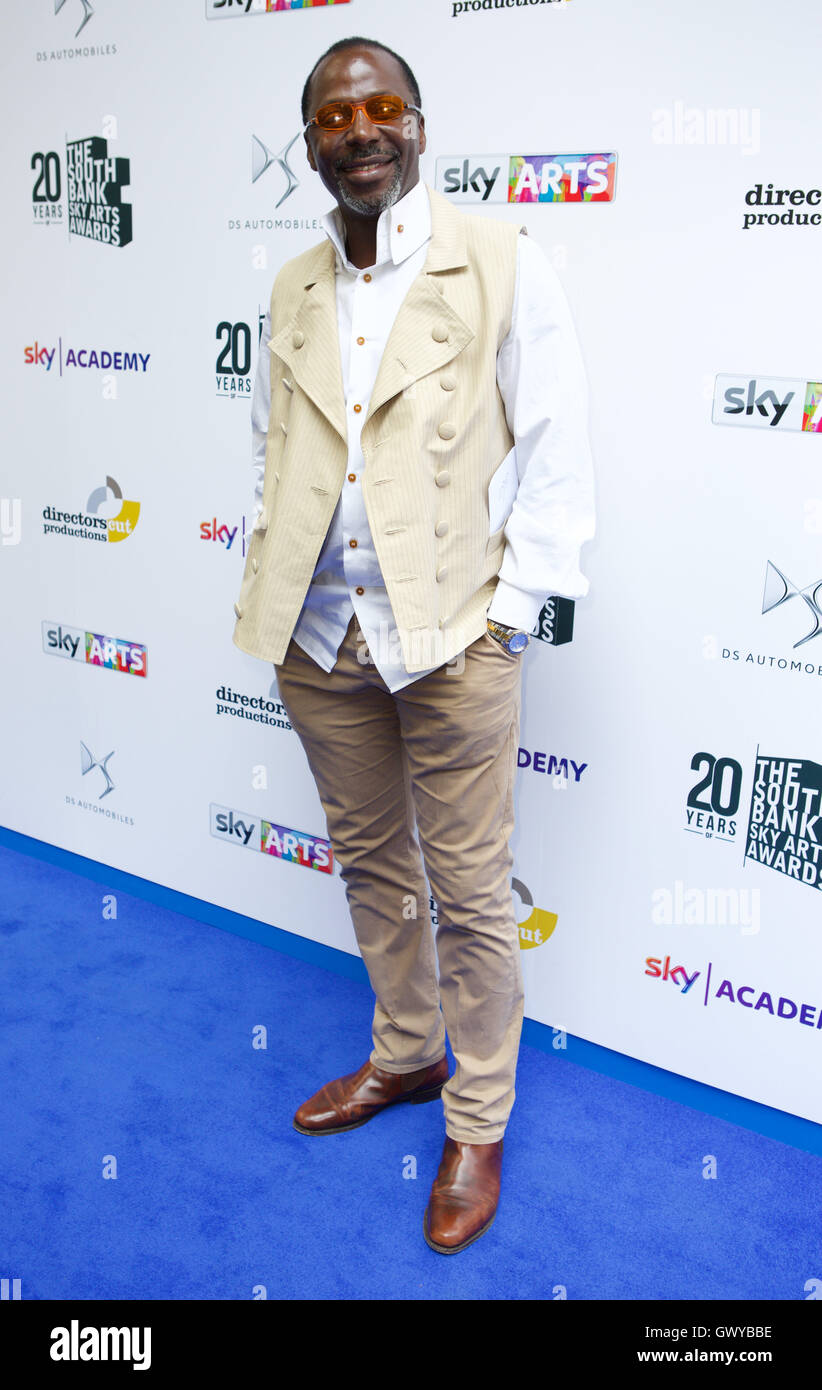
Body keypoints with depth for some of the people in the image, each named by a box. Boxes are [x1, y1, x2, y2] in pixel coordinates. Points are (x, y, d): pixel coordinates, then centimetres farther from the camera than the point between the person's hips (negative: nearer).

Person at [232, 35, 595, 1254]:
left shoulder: (503, 268, -5)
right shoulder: (294, 290, 10)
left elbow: (558, 456, -7)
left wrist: (511, 614, -10)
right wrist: (276, 594, 8)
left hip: (451, 638, -5)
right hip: (319, 637, 5)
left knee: (471, 895, 6)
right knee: (370, 865, 19)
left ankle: (477, 1128, 26)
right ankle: (405, 1056, 41)